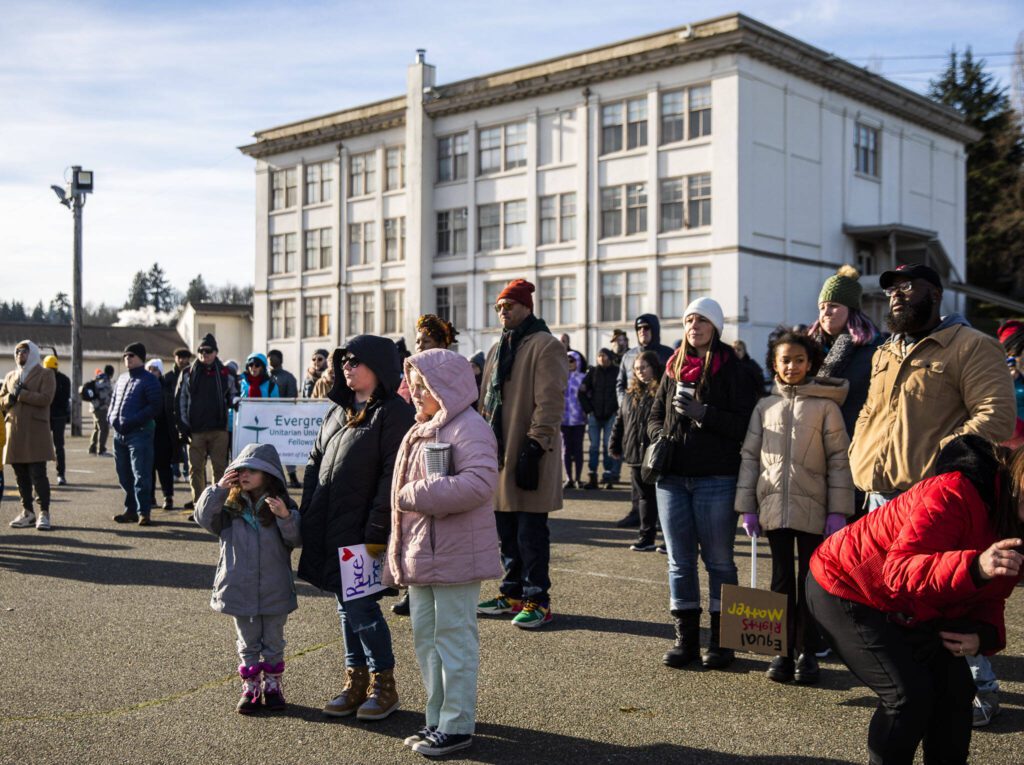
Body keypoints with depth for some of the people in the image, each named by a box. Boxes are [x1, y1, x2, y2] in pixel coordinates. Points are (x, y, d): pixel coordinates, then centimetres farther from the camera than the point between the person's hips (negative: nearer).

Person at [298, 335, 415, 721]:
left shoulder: (393, 413, -10)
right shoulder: (337, 412, 15)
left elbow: (392, 476, -17)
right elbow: (315, 462, 18)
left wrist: (376, 532, -20)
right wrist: (307, 517, 8)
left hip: (362, 533, -8)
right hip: (330, 530, 8)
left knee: (361, 606, -4)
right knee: (346, 606, 14)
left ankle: (384, 685, 12)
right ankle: (355, 682, 25)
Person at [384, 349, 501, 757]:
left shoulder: (469, 428, -14)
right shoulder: (419, 431, 15)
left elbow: (478, 484, -28)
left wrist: (416, 495, -22)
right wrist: (401, 550, 16)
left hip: (453, 555, -9)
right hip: (420, 554, 10)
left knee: (453, 639, -1)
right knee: (425, 637, 15)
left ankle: (457, 726, 10)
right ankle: (437, 719, 27)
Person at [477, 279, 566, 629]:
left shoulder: (545, 347, -8)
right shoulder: (498, 349, 18)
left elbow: (550, 403, -15)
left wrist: (535, 446, -20)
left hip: (527, 455, -8)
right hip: (498, 452, 8)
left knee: (530, 532, -3)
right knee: (506, 530, 13)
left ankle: (537, 600, 5)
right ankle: (513, 593, 24)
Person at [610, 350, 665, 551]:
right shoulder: (631, 393, 14)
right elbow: (620, 420, 19)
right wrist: (615, 446, 14)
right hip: (635, 454, 7)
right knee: (642, 496, 11)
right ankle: (647, 536, 18)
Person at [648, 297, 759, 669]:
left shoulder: (732, 370, -1)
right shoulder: (674, 368, 14)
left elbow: (746, 422, -10)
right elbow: (655, 415, 19)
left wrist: (703, 413, -18)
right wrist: (660, 438, -1)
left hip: (716, 478, -5)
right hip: (671, 477, 5)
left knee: (719, 560, 3)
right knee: (679, 560, 8)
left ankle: (721, 639, 12)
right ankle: (686, 637, 16)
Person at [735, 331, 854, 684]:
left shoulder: (825, 405, -1)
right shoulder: (765, 407, 7)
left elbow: (839, 460, -2)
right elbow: (750, 457, 8)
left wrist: (838, 510, -8)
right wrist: (746, 507, 3)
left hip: (812, 508, -2)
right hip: (774, 507, 2)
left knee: (810, 581, 5)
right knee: (781, 580, 8)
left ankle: (807, 653, 14)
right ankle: (782, 651, 15)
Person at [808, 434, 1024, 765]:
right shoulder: (954, 494, -33)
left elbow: (990, 598, 6)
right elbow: (899, 571, -39)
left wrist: (985, 632, -17)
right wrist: (974, 566, -55)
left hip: (909, 610, 9)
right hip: (842, 588, -8)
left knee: (955, 687, 1)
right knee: (909, 692, -16)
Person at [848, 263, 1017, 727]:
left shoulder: (970, 346, -5)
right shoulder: (884, 355, 19)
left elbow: (996, 415, -14)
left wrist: (940, 458, -22)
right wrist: (861, 460, 10)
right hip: (882, 498, 7)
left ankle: (981, 689, 17)